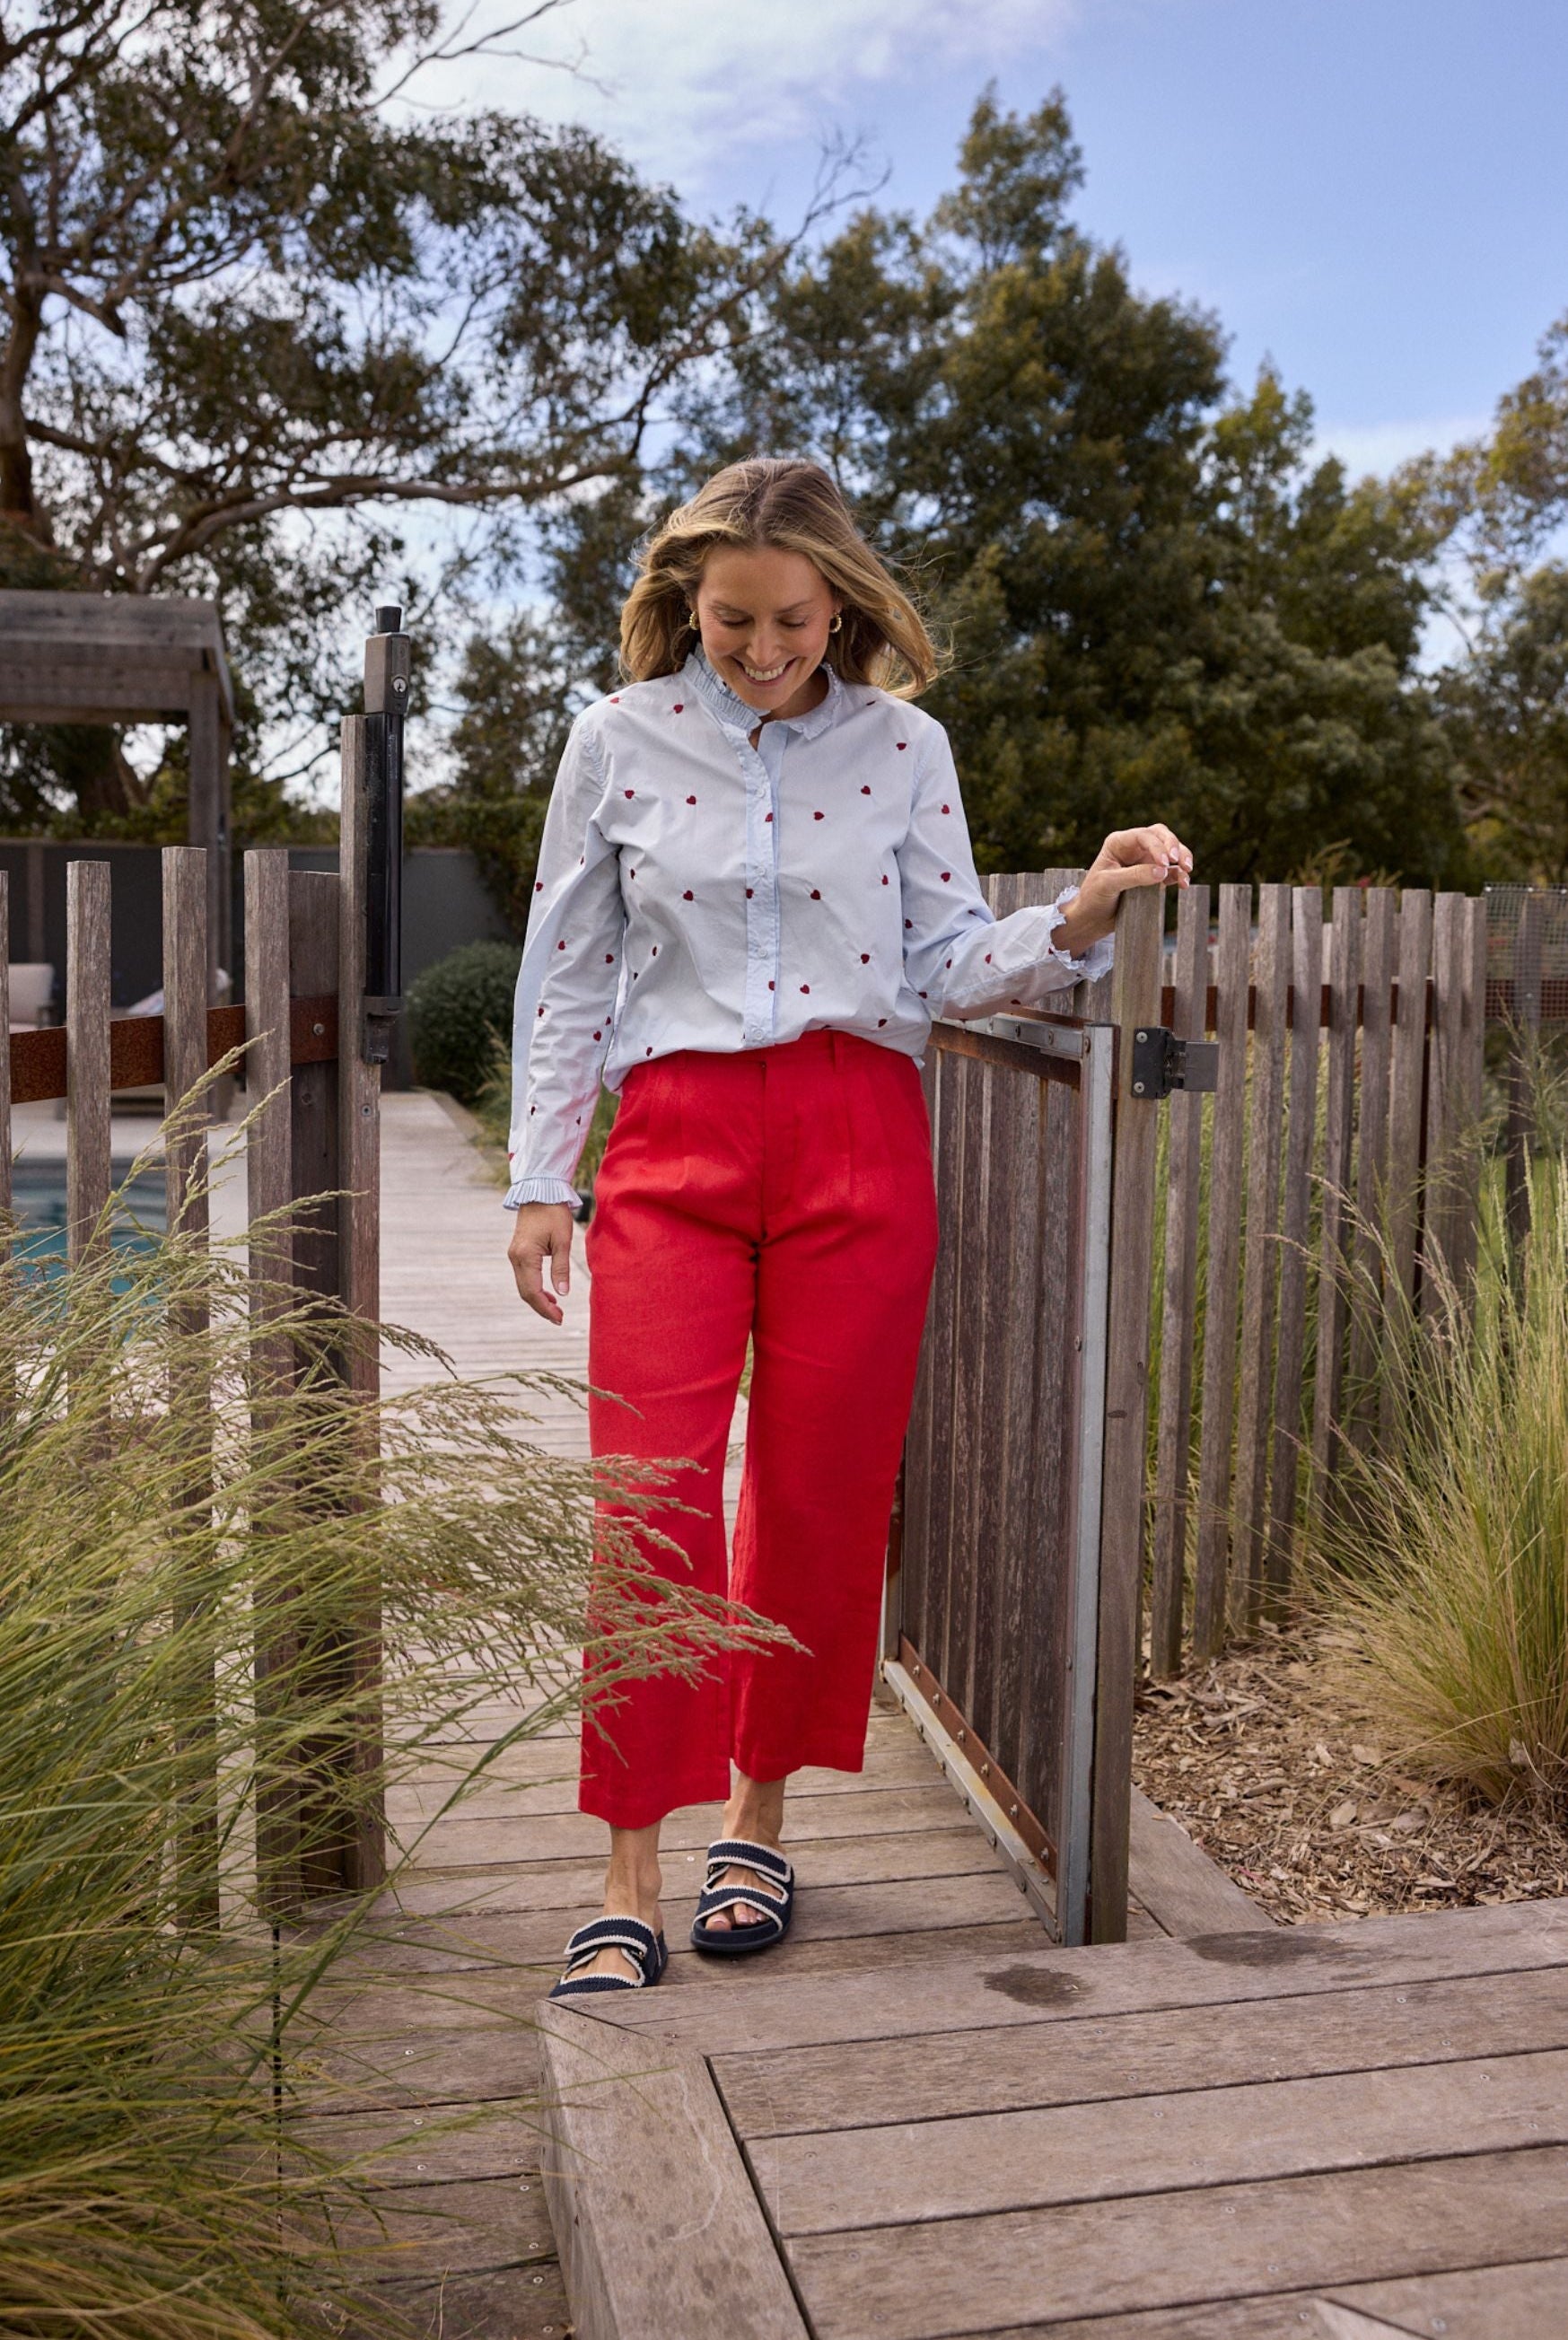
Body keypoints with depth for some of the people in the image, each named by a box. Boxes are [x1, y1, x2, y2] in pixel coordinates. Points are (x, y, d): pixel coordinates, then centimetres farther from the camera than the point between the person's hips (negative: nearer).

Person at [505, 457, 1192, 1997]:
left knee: (820, 1496, 5)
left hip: (857, 1139, 1)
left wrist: (1078, 919, -13)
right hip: (675, 1135, -1)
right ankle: (628, 1889, 2)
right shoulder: (619, 739, 5)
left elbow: (946, 968, 5)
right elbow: (566, 975, 8)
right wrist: (539, 1180, 4)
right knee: (652, 1498, -8)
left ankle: (758, 1819, 25)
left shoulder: (903, 746, 6)